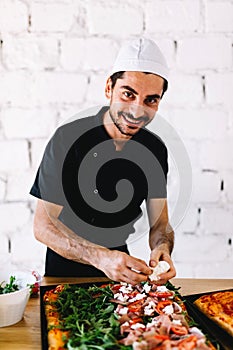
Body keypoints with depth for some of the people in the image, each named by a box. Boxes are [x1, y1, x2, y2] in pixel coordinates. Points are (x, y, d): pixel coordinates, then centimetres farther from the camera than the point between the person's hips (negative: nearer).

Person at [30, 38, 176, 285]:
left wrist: (162, 248, -23)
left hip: (121, 274, 3)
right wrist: (101, 257, -32)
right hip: (65, 272, -2)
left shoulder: (155, 149, -4)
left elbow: (160, 223, 1)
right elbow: (43, 226, -17)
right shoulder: (68, 139, -17)